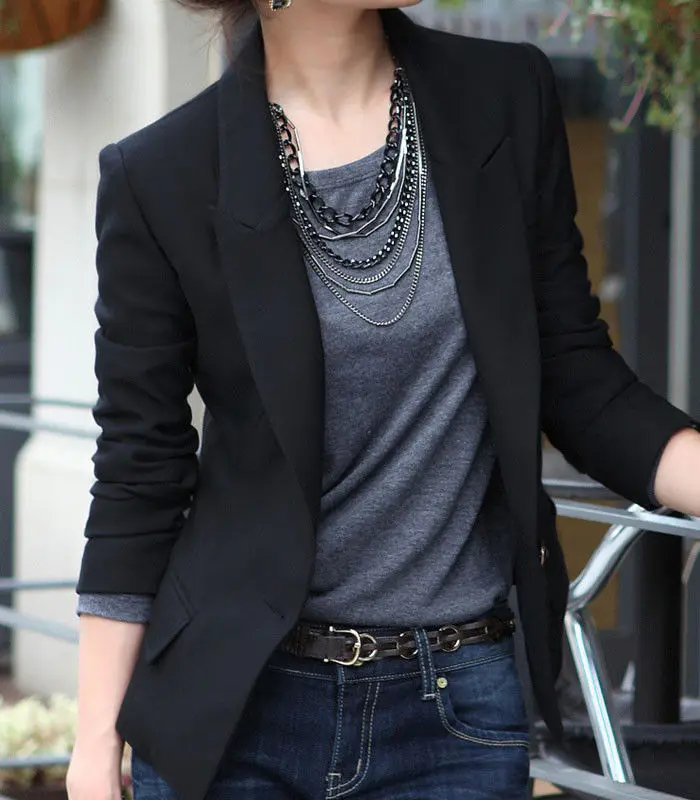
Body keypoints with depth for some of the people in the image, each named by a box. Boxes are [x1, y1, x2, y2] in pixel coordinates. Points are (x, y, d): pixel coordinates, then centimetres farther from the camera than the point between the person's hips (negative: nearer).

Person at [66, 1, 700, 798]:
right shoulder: (161, 176, -7)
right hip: (232, 703, -2)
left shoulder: (506, 100, 0)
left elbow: (580, 384, 4)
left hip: (456, 709, 2)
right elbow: (137, 479, -2)